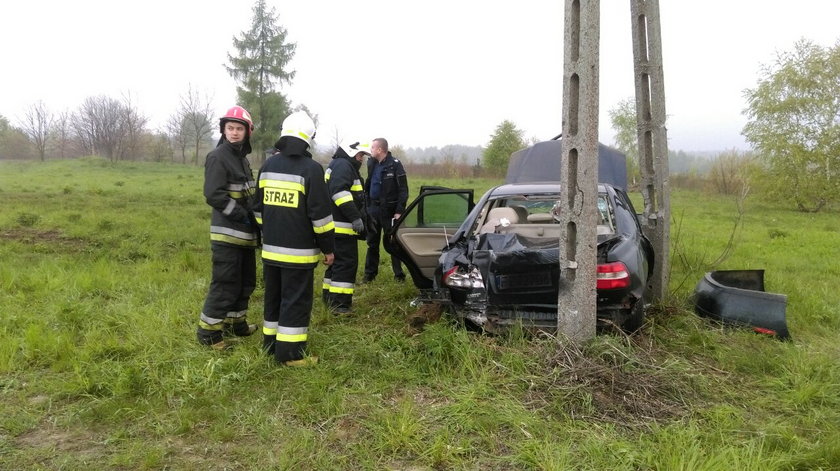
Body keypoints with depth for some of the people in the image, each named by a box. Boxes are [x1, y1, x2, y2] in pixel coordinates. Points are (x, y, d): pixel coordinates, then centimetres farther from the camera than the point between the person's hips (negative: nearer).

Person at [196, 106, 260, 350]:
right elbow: (214, 194, -20)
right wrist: (243, 216, -19)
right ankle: (208, 332, 4)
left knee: (245, 281, 17)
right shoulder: (217, 157, -11)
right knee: (225, 284, -7)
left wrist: (254, 221, 12)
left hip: (245, 234, 9)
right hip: (227, 233, -9)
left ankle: (236, 323, 31)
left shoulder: (242, 158, 17)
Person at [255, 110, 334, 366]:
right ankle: (289, 353, 4)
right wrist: (328, 247, -5)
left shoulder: (267, 166, 9)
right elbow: (320, 213, -14)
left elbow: (259, 208, 17)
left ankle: (271, 344, 26)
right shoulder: (311, 168, -13)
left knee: (273, 297, 17)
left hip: (271, 249, 7)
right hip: (298, 251, -6)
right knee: (296, 301, 0)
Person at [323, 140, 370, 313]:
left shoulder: (347, 167, 24)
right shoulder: (343, 165, -11)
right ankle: (339, 303, -9)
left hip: (337, 226, 11)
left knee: (337, 261, 18)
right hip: (341, 227, -11)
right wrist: (355, 217, -28)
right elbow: (339, 191, -26)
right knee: (347, 262, -10)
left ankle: (330, 298, 25)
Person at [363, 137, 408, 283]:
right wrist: (366, 203, 10)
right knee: (372, 242, 11)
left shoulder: (395, 165, -10)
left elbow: (403, 190, -11)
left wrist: (399, 211, -17)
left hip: (389, 209, -6)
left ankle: (399, 274, 11)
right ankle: (370, 273, 21)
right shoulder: (371, 164, 8)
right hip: (373, 208, 6)